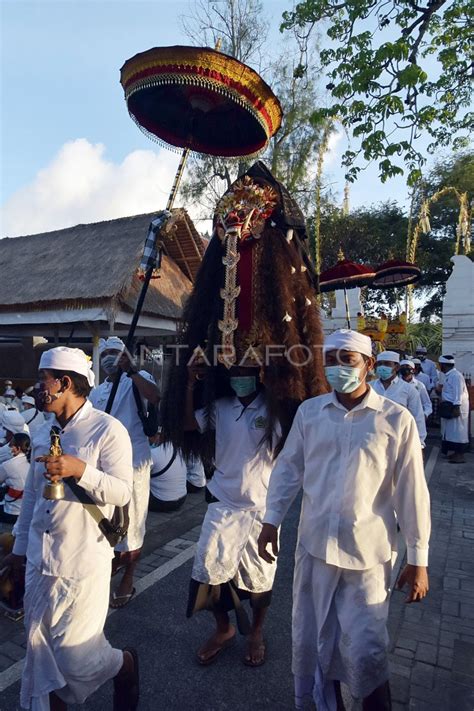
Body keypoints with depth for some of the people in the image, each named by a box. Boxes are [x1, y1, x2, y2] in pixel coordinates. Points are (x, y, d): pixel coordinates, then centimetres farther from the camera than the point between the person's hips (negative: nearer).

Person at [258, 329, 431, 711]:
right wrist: (272, 521, 5)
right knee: (313, 638, 18)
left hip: (368, 551, -3)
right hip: (314, 545, 3)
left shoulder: (397, 419, -9)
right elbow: (288, 468, 6)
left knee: (365, 649, 6)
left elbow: (412, 492, -5)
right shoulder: (309, 411, -1)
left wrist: (418, 558, -3)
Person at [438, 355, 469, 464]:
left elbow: (458, 393, -22)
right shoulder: (449, 375, 13)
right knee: (453, 430, 14)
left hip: (457, 407, -10)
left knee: (457, 430, -5)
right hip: (451, 407, 10)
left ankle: (460, 456, 1)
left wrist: (456, 408, -24)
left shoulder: (455, 375, -18)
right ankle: (456, 453, 22)